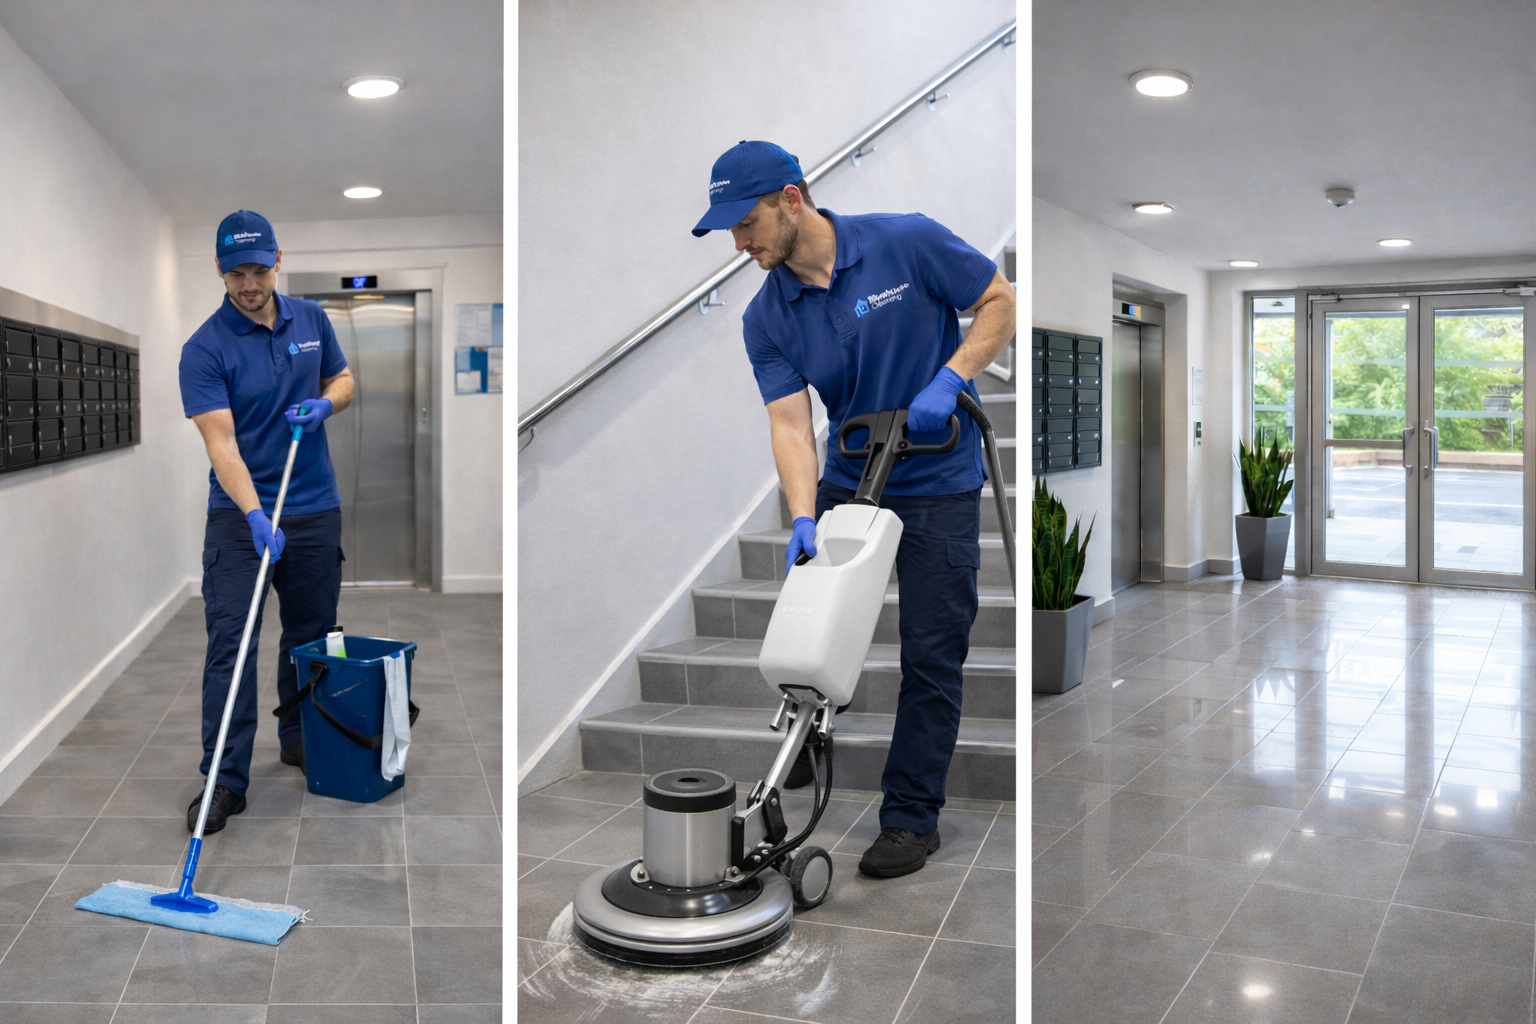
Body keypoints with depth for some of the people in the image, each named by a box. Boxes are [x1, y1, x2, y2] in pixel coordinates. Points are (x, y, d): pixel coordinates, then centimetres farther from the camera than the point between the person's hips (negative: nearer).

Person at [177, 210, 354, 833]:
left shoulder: (311, 319, 2)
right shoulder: (204, 349, -13)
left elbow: (343, 379, 16)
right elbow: (221, 444, -20)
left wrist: (324, 404, -8)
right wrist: (256, 516, -33)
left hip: (315, 509, 4)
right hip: (241, 515, -4)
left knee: (311, 636, 14)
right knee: (230, 643, -6)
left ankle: (301, 738, 33)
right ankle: (225, 778, 0)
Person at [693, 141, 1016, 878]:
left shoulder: (907, 243, -16)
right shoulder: (766, 318, -7)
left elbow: (1000, 302, -8)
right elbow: (789, 422, -14)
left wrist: (947, 381, -21)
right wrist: (802, 519, -28)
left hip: (938, 486, -4)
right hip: (847, 482, 4)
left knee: (932, 653, -1)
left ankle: (911, 815, 11)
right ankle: (812, 746, 40)